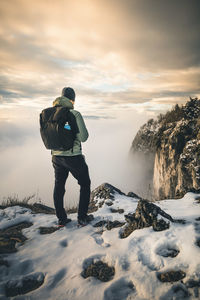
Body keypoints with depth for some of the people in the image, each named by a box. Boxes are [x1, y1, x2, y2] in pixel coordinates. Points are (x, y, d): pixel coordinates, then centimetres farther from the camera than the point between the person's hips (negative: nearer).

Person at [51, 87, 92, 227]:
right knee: (85, 184, 15)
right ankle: (82, 217, 19)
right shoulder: (75, 114, -16)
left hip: (56, 156, 5)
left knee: (59, 186, 19)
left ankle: (61, 219, 27)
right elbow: (83, 137, -18)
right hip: (73, 157, -5)